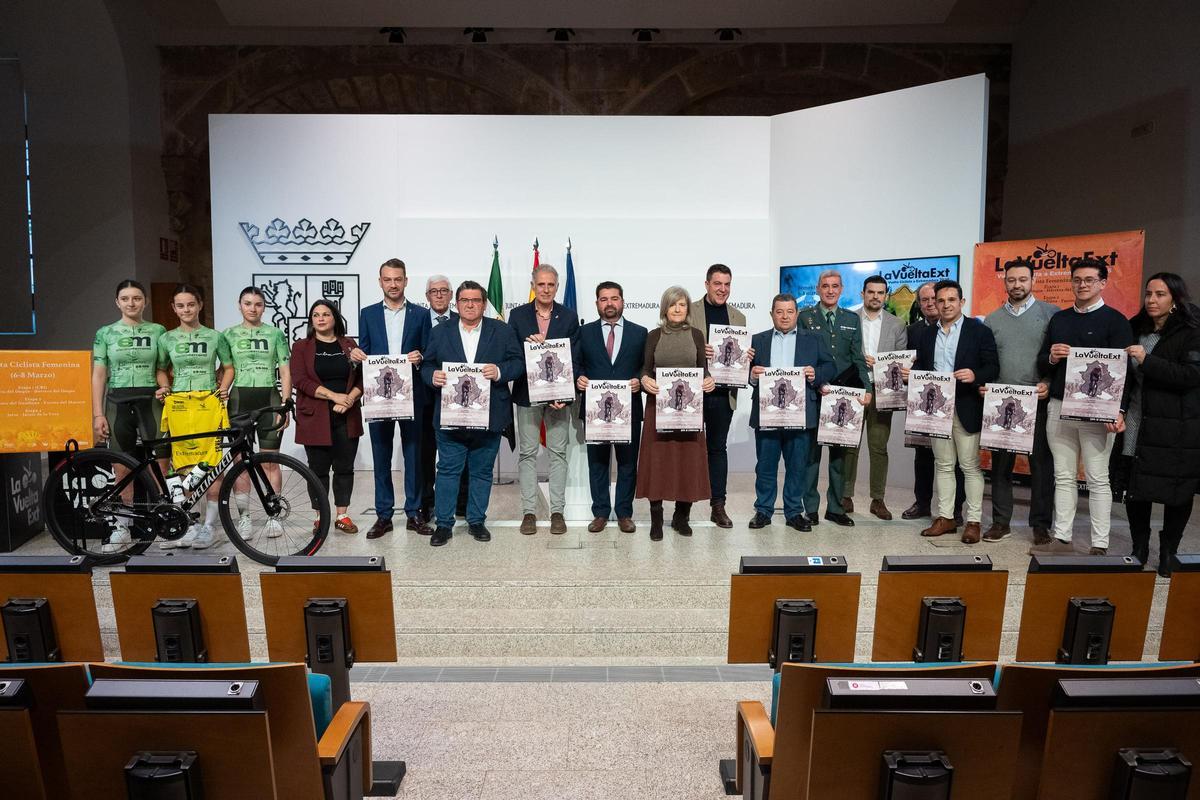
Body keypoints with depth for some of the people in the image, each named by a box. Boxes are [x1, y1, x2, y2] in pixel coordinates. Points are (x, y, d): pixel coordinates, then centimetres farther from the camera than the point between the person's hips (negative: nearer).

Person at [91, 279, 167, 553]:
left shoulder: (158, 331, 6)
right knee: (122, 469, 4)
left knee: (160, 467, -4)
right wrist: (98, 414, -2)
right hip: (118, 403, 1)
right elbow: (98, 376, 5)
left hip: (151, 401, 0)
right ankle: (122, 528, 13)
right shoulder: (105, 333, 6)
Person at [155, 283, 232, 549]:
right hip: (179, 405, 1)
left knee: (212, 463, -3)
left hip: (209, 405, -1)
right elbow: (162, 370, 19)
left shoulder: (214, 337, 5)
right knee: (184, 466, 1)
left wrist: (223, 388, -3)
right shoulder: (166, 339, 9)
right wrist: (164, 387, 1)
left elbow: (228, 368, 12)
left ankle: (208, 525, 6)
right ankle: (188, 525, 11)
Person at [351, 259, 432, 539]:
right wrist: (355, 356, -12)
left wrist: (419, 358, -16)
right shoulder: (368, 314, 10)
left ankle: (414, 513, 14)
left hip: (411, 395, -1)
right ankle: (383, 515, 14)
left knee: (413, 455, 4)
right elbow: (363, 354, 9)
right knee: (381, 457, 5)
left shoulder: (420, 314, 6)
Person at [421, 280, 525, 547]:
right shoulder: (440, 332, 8)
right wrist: (433, 376, -14)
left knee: (482, 472, 10)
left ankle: (477, 521, 23)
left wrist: (499, 372, -17)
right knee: (448, 470, 4)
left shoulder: (502, 331, 5)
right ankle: (444, 523, 14)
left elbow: (518, 362, 1)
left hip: (488, 417, 0)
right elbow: (426, 365, 8)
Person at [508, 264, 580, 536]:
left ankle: (557, 511, 12)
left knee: (558, 453, 5)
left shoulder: (569, 317, 3)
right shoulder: (518, 315, 4)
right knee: (527, 453, 5)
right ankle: (529, 511, 13)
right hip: (527, 393, 0)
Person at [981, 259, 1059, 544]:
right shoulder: (992, 319, 12)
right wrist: (983, 384, -4)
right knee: (1000, 463, 6)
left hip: (1038, 402, -2)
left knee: (1042, 464, 3)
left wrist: (1050, 384, -15)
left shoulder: (1051, 314, 3)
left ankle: (1041, 524, 13)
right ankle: (1001, 521, 16)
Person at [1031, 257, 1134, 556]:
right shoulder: (1058, 319, 13)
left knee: (1097, 479, 1)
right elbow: (1041, 365, 16)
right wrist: (1051, 357, -8)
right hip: (1058, 408, 5)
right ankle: (1062, 539, 17)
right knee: (1063, 477, 10)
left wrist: (1118, 410, -20)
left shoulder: (1115, 320, -2)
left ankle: (1100, 546, 7)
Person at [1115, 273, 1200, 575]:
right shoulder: (1137, 329, 10)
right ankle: (1139, 550, 20)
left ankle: (1168, 554, 20)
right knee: (1135, 488, 4)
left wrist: (1147, 360, -21)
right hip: (1138, 423, 4)